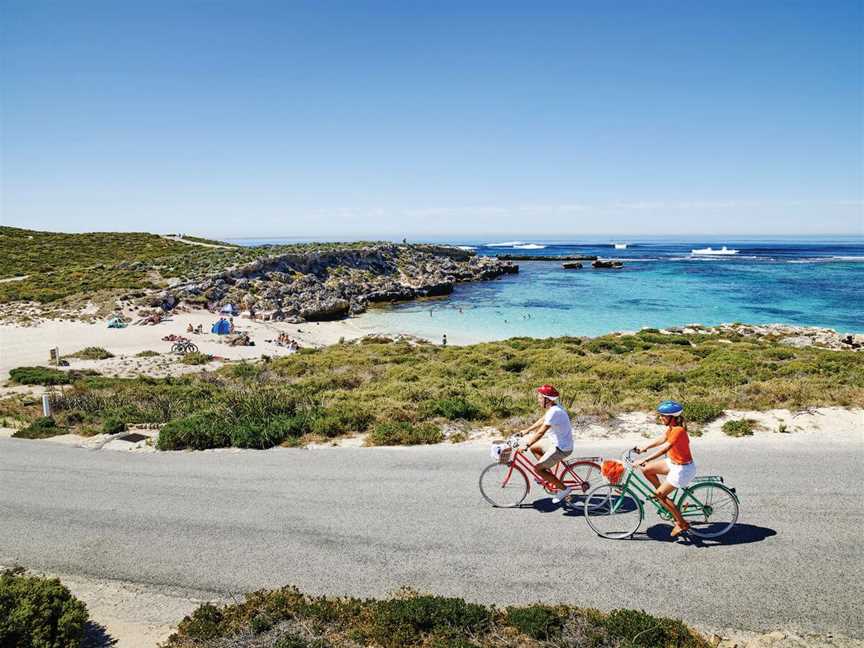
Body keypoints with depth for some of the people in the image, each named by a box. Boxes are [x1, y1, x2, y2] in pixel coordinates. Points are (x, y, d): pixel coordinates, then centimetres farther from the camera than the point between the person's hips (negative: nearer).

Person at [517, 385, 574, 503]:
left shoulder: (554, 412, -26)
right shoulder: (553, 408, 3)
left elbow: (540, 432, -27)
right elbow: (542, 421, 19)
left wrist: (526, 445, -23)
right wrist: (527, 430, 22)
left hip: (562, 448, -10)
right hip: (557, 441, 10)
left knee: (537, 468, -7)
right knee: (533, 447, 19)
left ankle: (563, 489, 1)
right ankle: (549, 474, 24)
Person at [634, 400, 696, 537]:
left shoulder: (678, 430, -28)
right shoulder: (672, 426, 0)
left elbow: (664, 448, -35)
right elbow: (662, 439, 13)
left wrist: (644, 460, -38)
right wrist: (644, 447, 7)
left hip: (683, 469, -9)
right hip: (673, 462, 9)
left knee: (660, 494, -6)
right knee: (647, 470, 5)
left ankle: (681, 523, 6)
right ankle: (662, 494, 23)